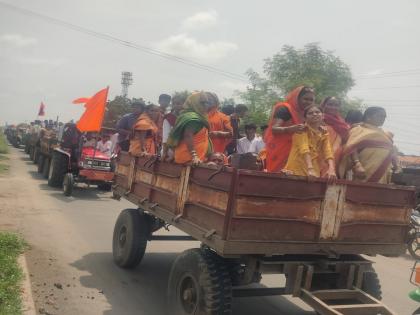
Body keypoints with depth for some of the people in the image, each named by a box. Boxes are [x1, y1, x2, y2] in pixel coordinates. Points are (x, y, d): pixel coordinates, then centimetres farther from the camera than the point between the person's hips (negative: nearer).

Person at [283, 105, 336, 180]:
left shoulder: (324, 134, 8)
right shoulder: (302, 129, -5)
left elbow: (328, 151, -7)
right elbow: (304, 149, -21)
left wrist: (331, 169, -25)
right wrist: (310, 169, -36)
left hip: (315, 173, 4)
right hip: (296, 171, -4)